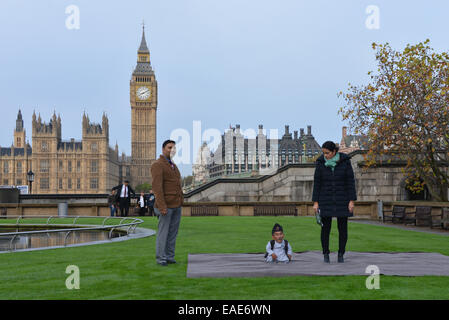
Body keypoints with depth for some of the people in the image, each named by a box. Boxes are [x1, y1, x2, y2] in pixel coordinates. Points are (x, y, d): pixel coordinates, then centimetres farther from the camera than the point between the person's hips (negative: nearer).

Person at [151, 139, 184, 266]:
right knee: (163, 232, -2)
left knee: (173, 232, 9)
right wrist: (162, 206, -26)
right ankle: (160, 258, 7)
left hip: (176, 205, 8)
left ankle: (170, 256, 15)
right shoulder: (157, 165, -12)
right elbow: (157, 187, -20)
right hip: (166, 205, -8)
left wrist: (181, 201, 16)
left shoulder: (173, 165, 17)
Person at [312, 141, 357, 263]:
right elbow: (317, 182, -3)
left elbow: (350, 181, -6)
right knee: (325, 227, -1)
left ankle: (341, 254, 16)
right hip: (326, 199, 0)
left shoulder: (345, 161, -9)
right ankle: (326, 254, 13)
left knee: (343, 227, 2)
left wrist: (351, 201, -10)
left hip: (342, 198, 0)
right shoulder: (320, 162, -6)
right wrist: (315, 202, -6)